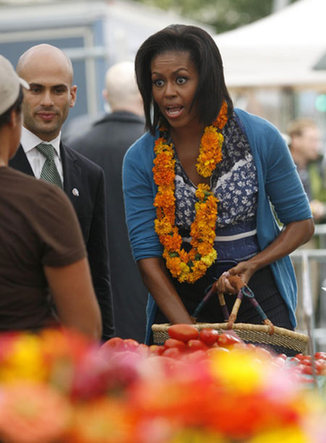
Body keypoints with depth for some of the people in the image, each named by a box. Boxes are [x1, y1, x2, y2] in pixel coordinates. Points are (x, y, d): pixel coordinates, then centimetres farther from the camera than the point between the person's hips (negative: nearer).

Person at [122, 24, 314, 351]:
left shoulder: (261, 138, -6)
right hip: (179, 298, 1)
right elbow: (146, 255, -7)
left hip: (259, 296, -1)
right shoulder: (140, 160, -4)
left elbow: (301, 223, 2)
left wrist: (251, 266, -15)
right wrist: (188, 331, -18)